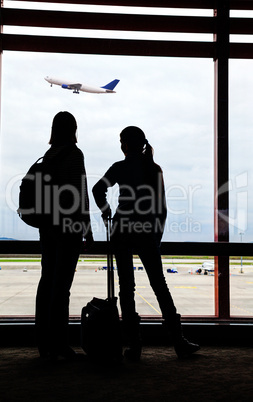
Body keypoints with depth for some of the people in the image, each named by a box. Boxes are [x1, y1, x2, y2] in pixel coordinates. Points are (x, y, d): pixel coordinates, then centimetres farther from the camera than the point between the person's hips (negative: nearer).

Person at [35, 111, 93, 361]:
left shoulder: (48, 155, 13)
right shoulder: (74, 153, -8)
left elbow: (46, 192, 15)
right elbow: (80, 193, -13)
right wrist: (87, 228, -9)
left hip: (48, 223, 7)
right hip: (69, 223, -7)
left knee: (47, 279, 10)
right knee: (62, 282, -6)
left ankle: (44, 342, 16)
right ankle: (58, 344, -2)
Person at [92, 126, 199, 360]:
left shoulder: (120, 168, -2)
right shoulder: (155, 170, 5)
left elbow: (98, 189, -13)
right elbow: (161, 207, 5)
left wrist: (105, 209, 6)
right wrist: (157, 235, 14)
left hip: (122, 230, -2)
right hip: (147, 233, 2)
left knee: (126, 286, 5)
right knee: (159, 286, 9)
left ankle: (134, 346, 5)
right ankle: (180, 343, 10)